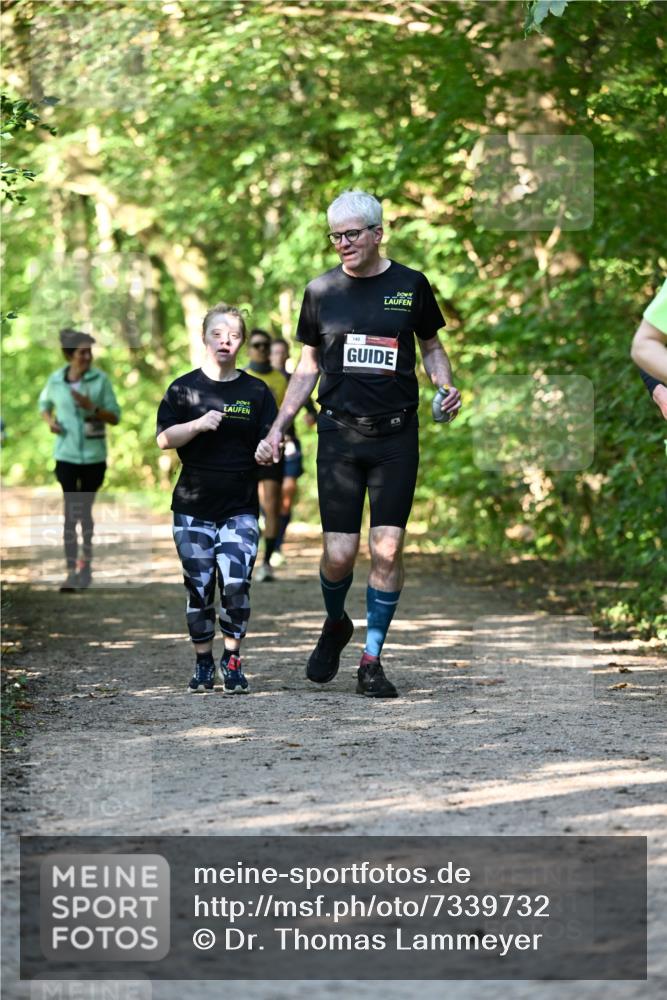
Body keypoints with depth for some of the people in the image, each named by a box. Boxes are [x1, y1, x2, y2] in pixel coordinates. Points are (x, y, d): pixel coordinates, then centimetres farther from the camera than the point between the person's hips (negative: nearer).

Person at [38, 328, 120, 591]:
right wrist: (49, 421, -2)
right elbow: (44, 404, 18)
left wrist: (91, 407, -21)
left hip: (94, 457, 0)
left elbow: (115, 417, -5)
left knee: (85, 511, 12)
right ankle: (71, 571, -6)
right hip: (66, 456, 0)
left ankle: (86, 564, 29)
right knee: (71, 513, -6)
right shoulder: (55, 380, -2)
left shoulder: (100, 379, -6)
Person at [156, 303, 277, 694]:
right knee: (199, 588, 4)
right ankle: (204, 664, 18)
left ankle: (232, 662, 2)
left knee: (236, 583, -13)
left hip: (241, 506, 0)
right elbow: (164, 438, -2)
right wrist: (199, 424, -18)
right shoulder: (185, 388, 4)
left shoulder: (257, 392, 5)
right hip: (193, 506, 0)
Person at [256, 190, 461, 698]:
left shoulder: (410, 285, 4)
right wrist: (278, 429, 8)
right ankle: (335, 625, 26)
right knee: (339, 553, -5)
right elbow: (308, 367, 13)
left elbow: (431, 346, 16)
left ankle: (372, 660, 7)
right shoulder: (322, 291, 6)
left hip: (397, 433, 0)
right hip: (339, 432, 0)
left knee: (388, 548, -4)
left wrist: (446, 386, -4)